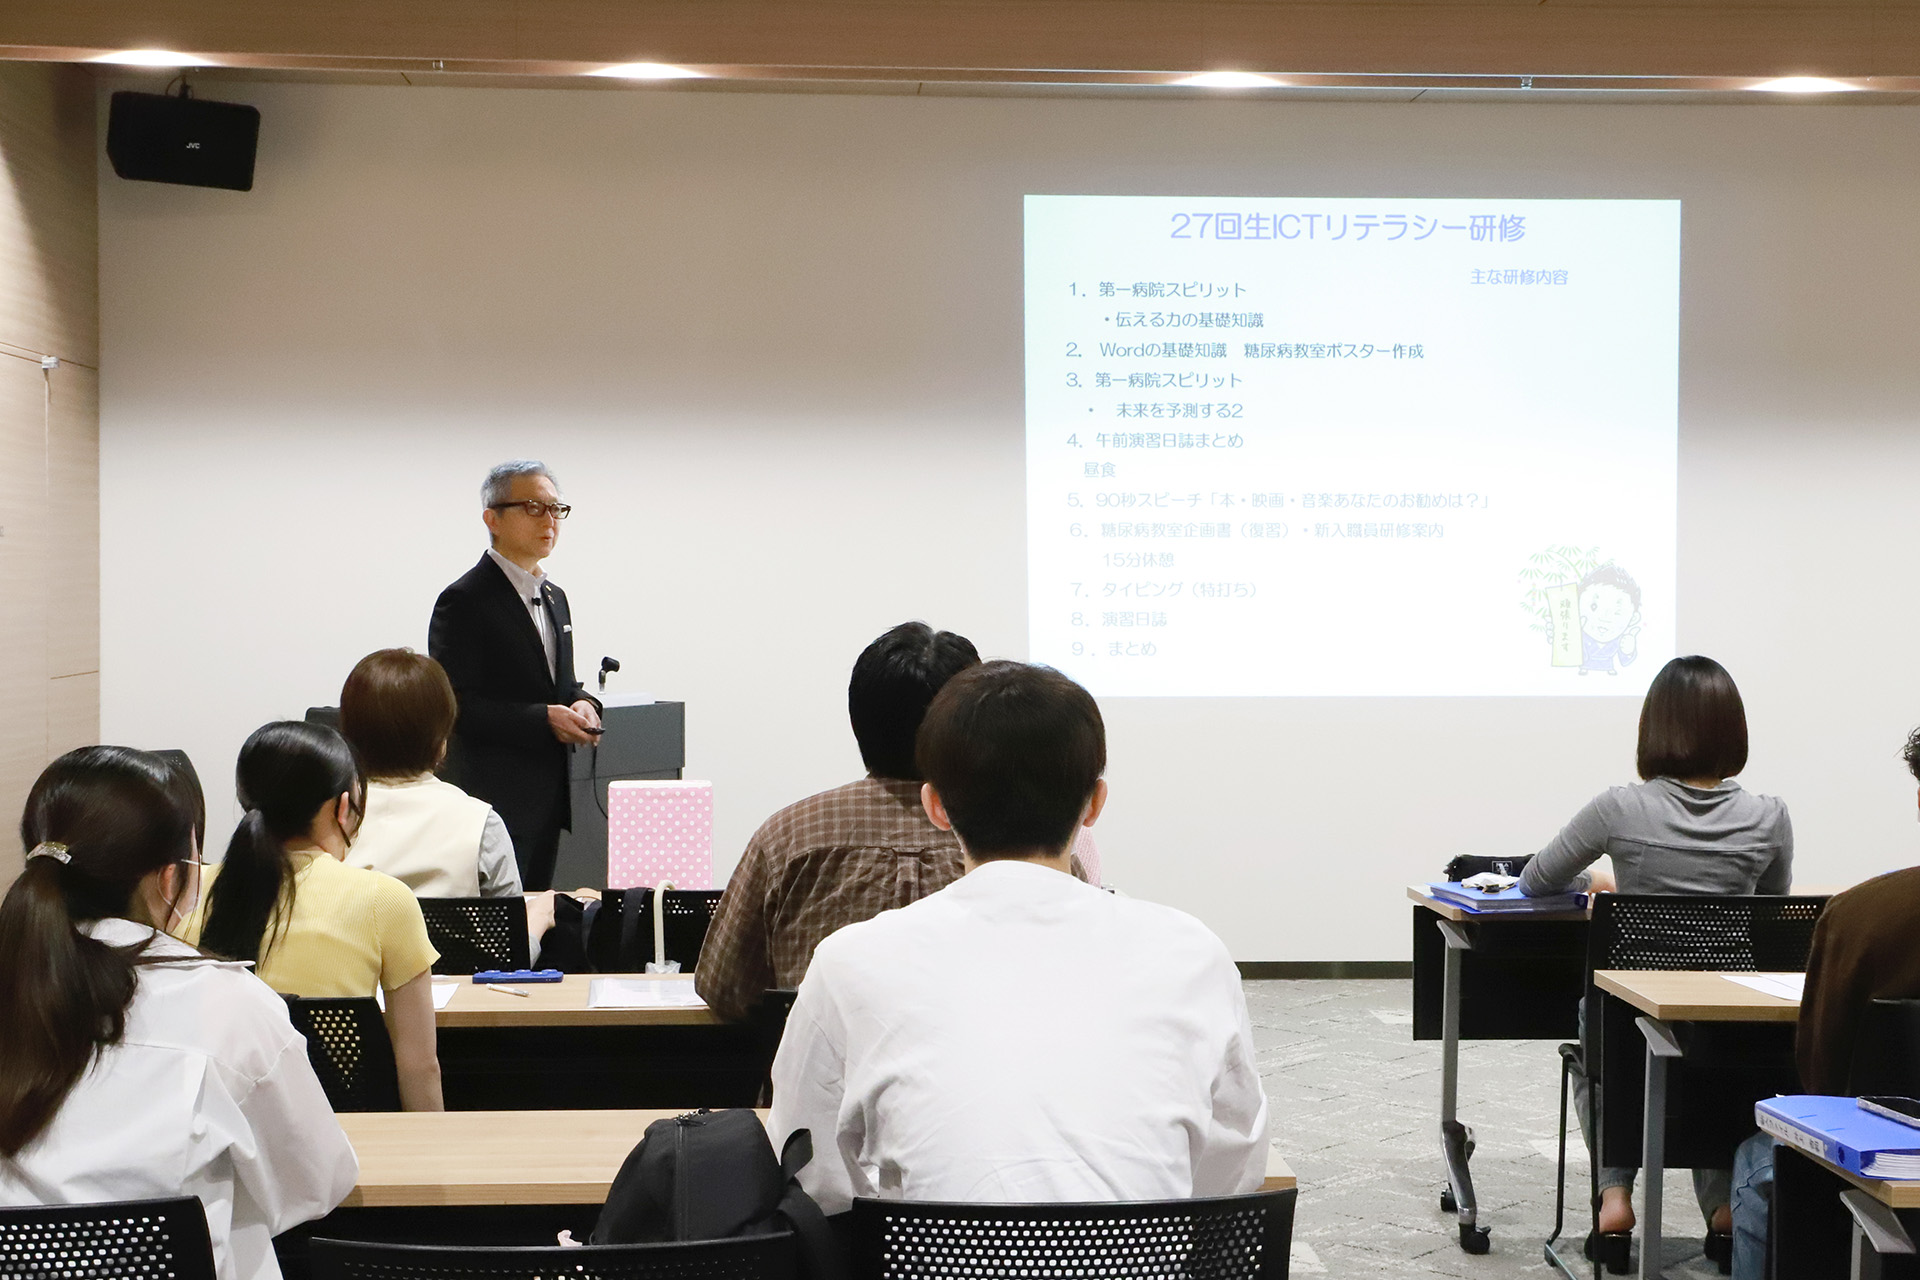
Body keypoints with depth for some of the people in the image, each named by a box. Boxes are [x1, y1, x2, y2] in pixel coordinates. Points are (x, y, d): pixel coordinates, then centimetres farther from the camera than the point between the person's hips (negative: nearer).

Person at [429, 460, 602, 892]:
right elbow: (456, 706, -15)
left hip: (547, 802, 8)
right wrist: (543, 719, -19)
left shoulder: (554, 597, 17)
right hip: (494, 802, -8)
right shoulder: (465, 601, -10)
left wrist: (582, 703, 2)